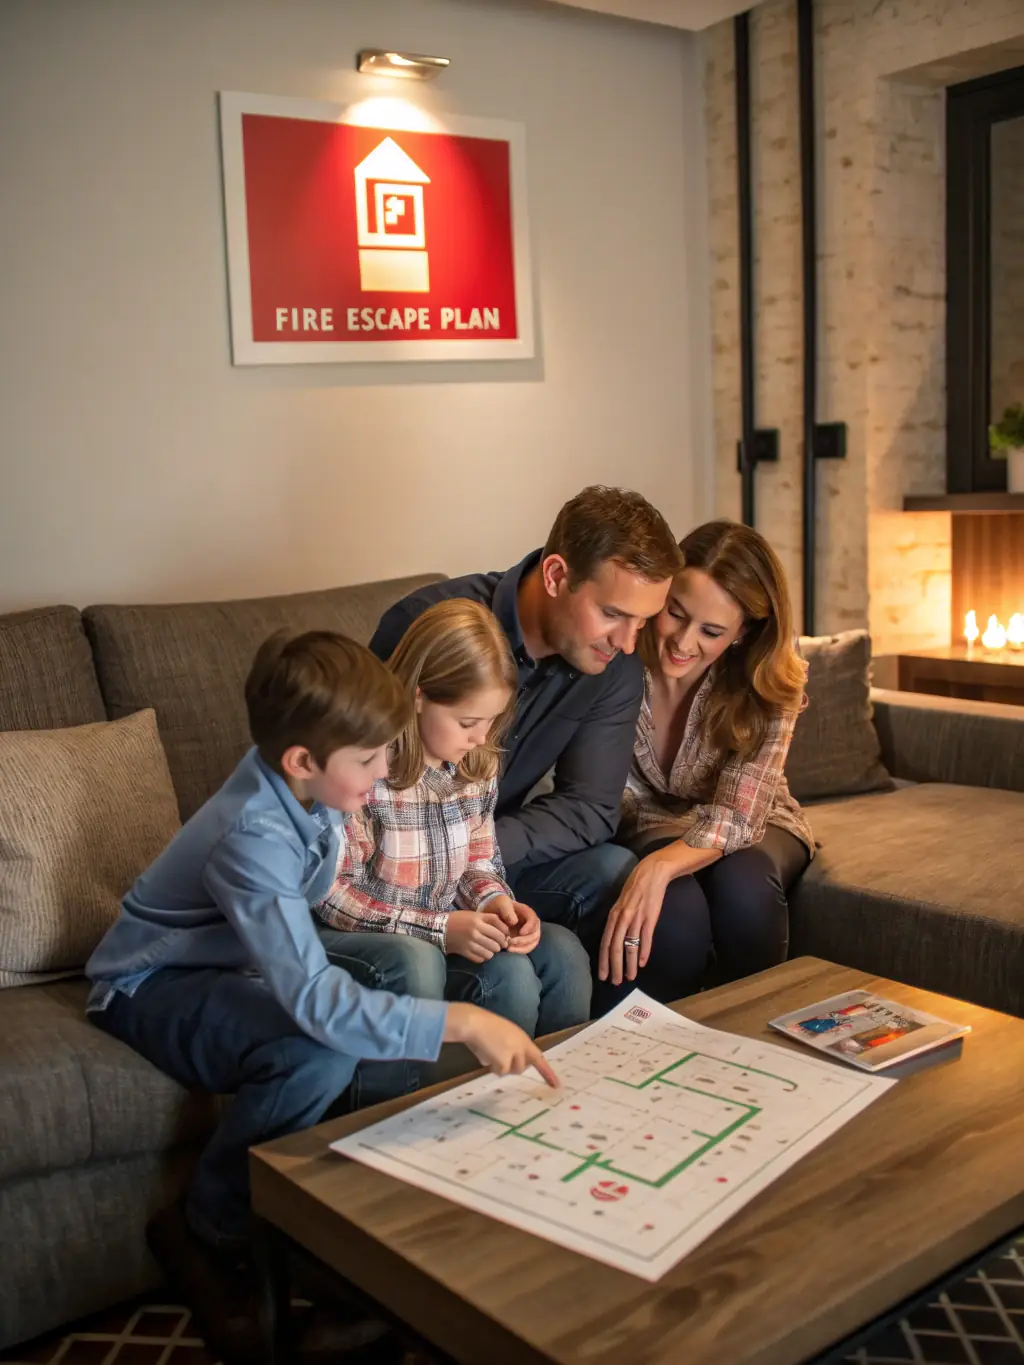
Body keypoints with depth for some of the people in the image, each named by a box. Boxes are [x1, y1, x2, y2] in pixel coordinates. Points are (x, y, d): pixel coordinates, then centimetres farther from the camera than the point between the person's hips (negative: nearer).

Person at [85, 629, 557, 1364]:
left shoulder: (307, 787, -12)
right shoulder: (253, 835, -35)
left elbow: (303, 913, 5)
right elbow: (315, 1000, -43)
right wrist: (461, 1023, -42)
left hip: (242, 956, 8)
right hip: (151, 988, -8)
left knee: (406, 967, -13)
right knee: (322, 1051, -33)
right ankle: (207, 1235, -8)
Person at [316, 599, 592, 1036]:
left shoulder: (478, 762, 0)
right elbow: (330, 895, -19)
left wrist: (495, 901, -12)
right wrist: (439, 929, -23)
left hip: (448, 936, 6)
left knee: (562, 952, -14)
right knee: (507, 974, -29)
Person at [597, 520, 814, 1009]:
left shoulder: (770, 686, -21)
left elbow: (737, 815, -31)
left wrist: (658, 867, -49)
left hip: (751, 830, 1)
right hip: (650, 829, -1)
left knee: (741, 886, -34)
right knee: (676, 911, -34)